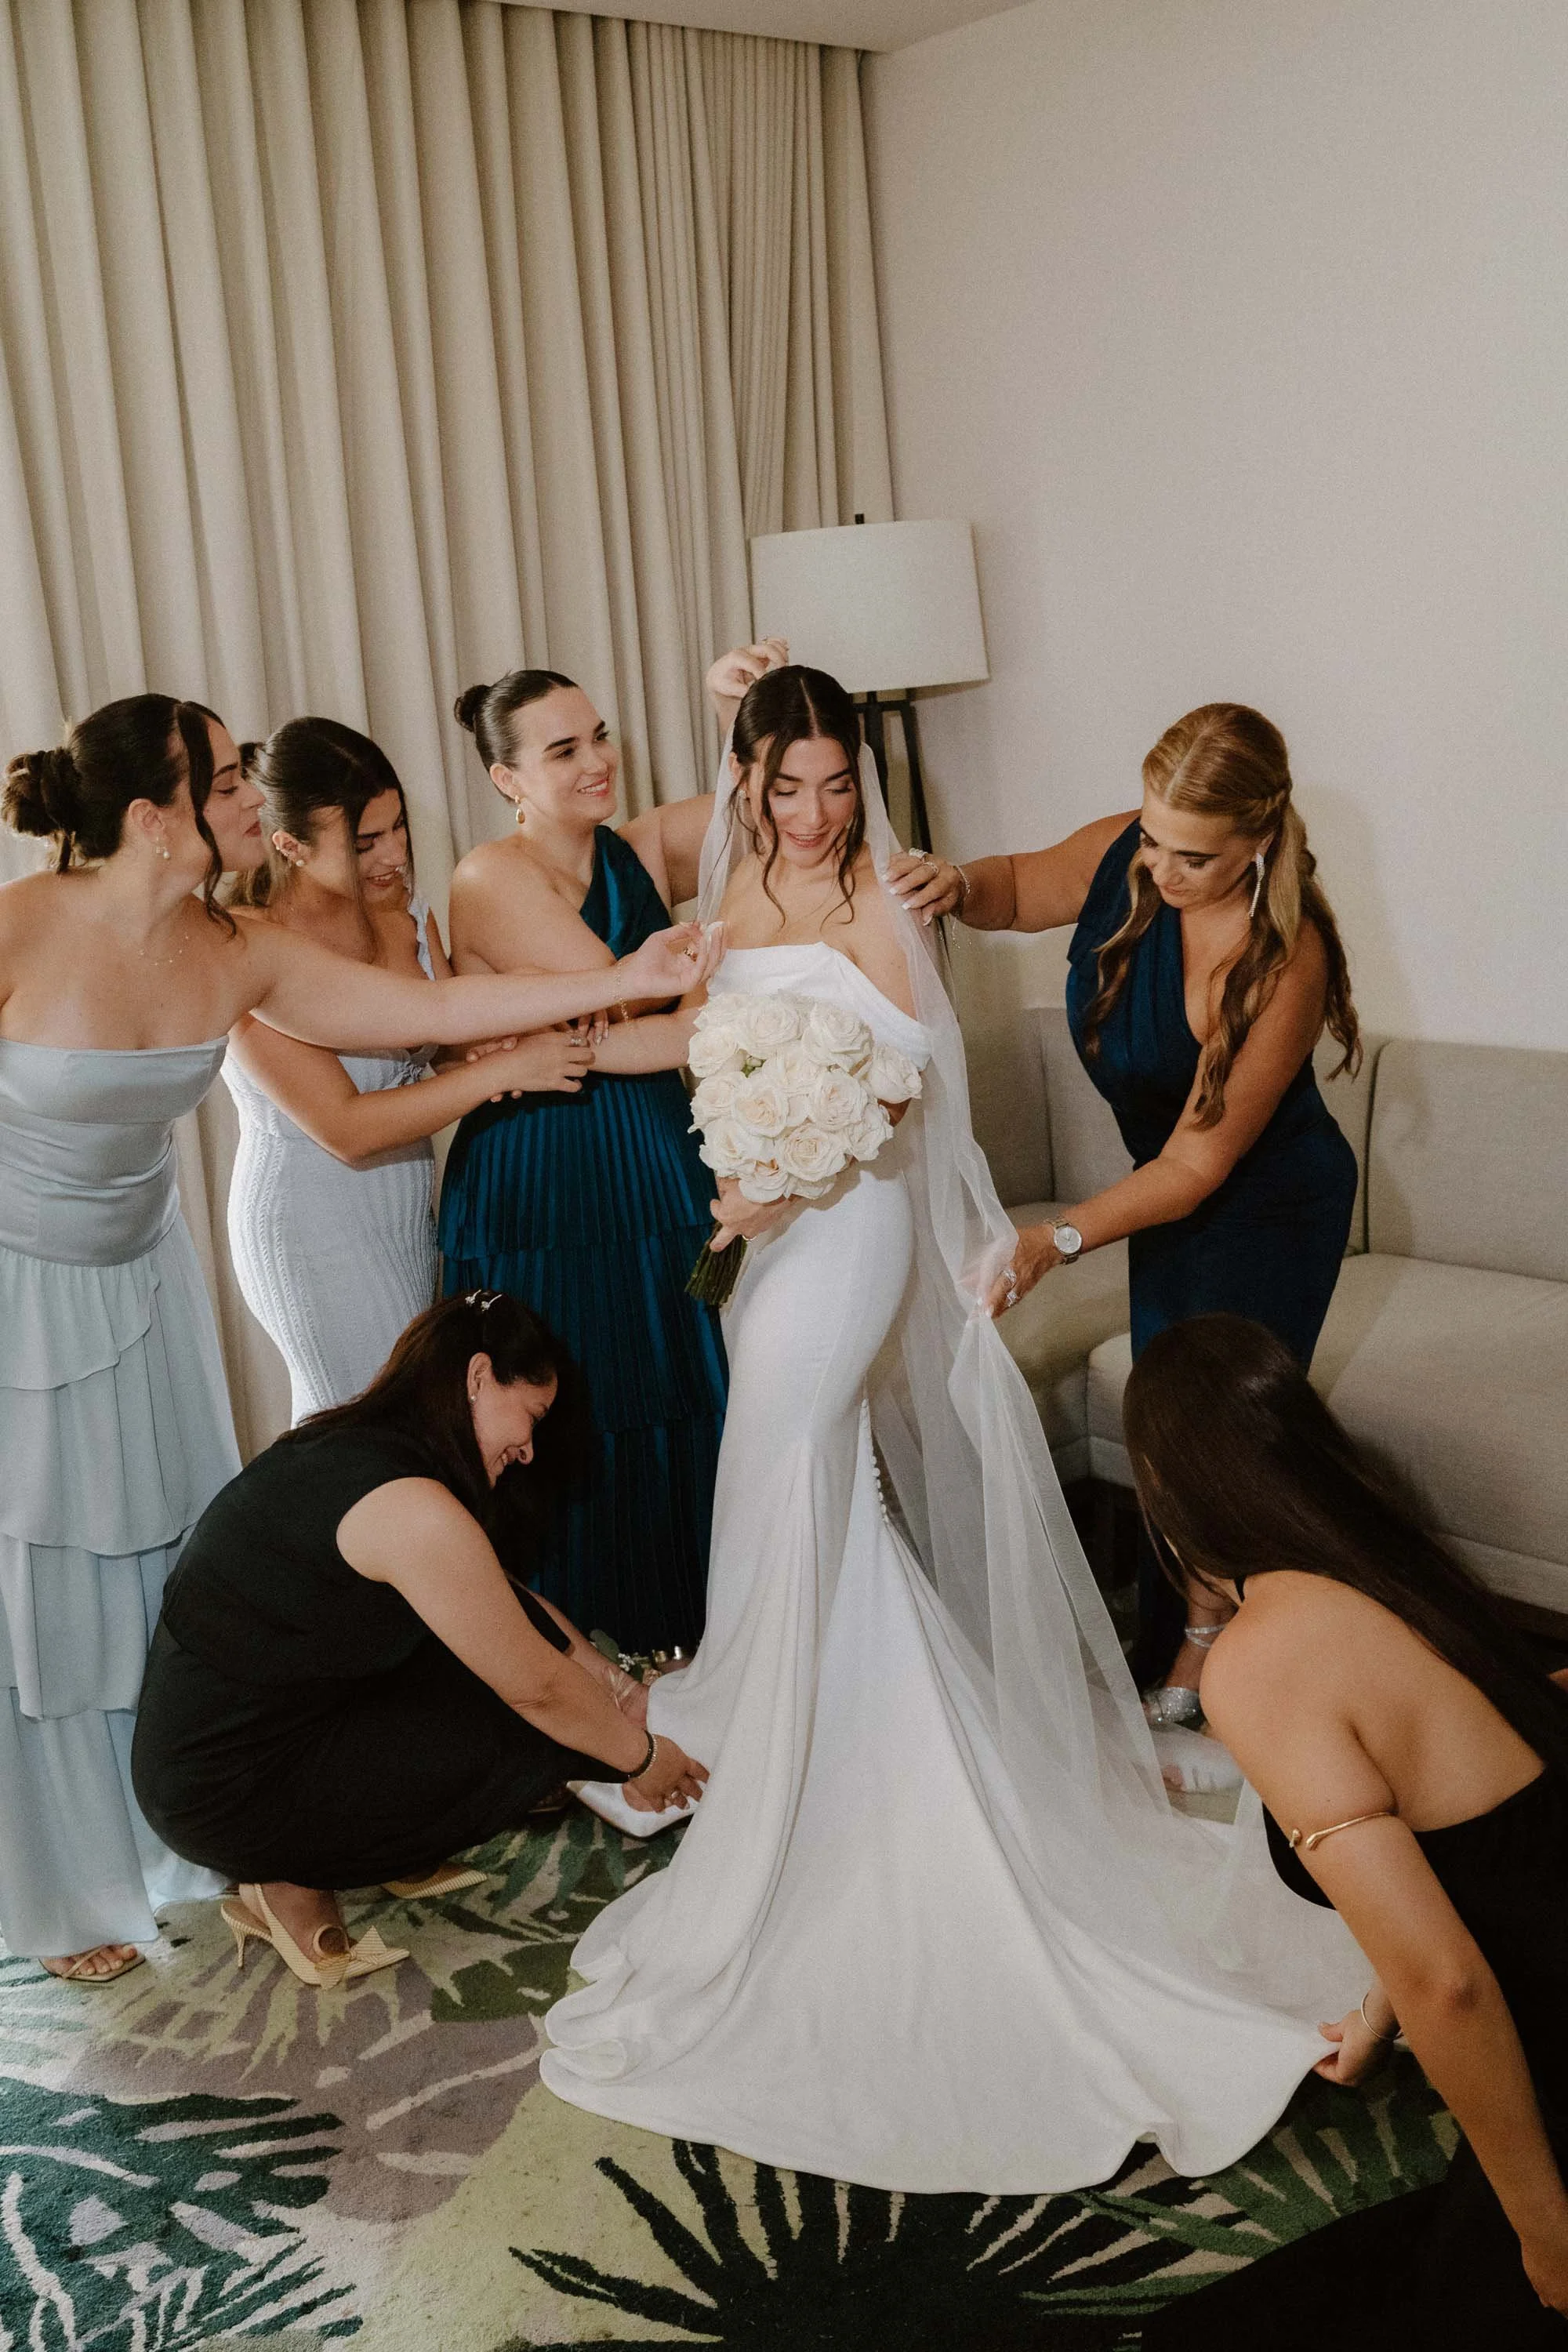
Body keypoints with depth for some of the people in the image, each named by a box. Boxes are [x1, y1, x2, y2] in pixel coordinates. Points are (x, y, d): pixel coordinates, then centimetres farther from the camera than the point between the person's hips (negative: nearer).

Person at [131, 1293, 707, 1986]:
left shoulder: (352, 1448, 5)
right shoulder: (414, 1508, -25)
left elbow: (506, 1597, 16)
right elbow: (538, 1688, -15)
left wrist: (621, 1687, 14)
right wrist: (642, 1757, 2)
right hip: (231, 1795, -9)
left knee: (511, 1625, 6)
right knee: (536, 1729, -3)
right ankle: (296, 1884, 2)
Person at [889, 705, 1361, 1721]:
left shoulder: (1285, 959, -33)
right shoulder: (1120, 855, -18)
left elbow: (1199, 1162, -29)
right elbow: (1021, 889, 5)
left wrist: (1057, 1240, -35)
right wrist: (960, 886, -18)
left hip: (1269, 1210, -6)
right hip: (1169, 1189, 6)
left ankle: (1188, 1683, 21)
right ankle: (1175, 1651, 30)